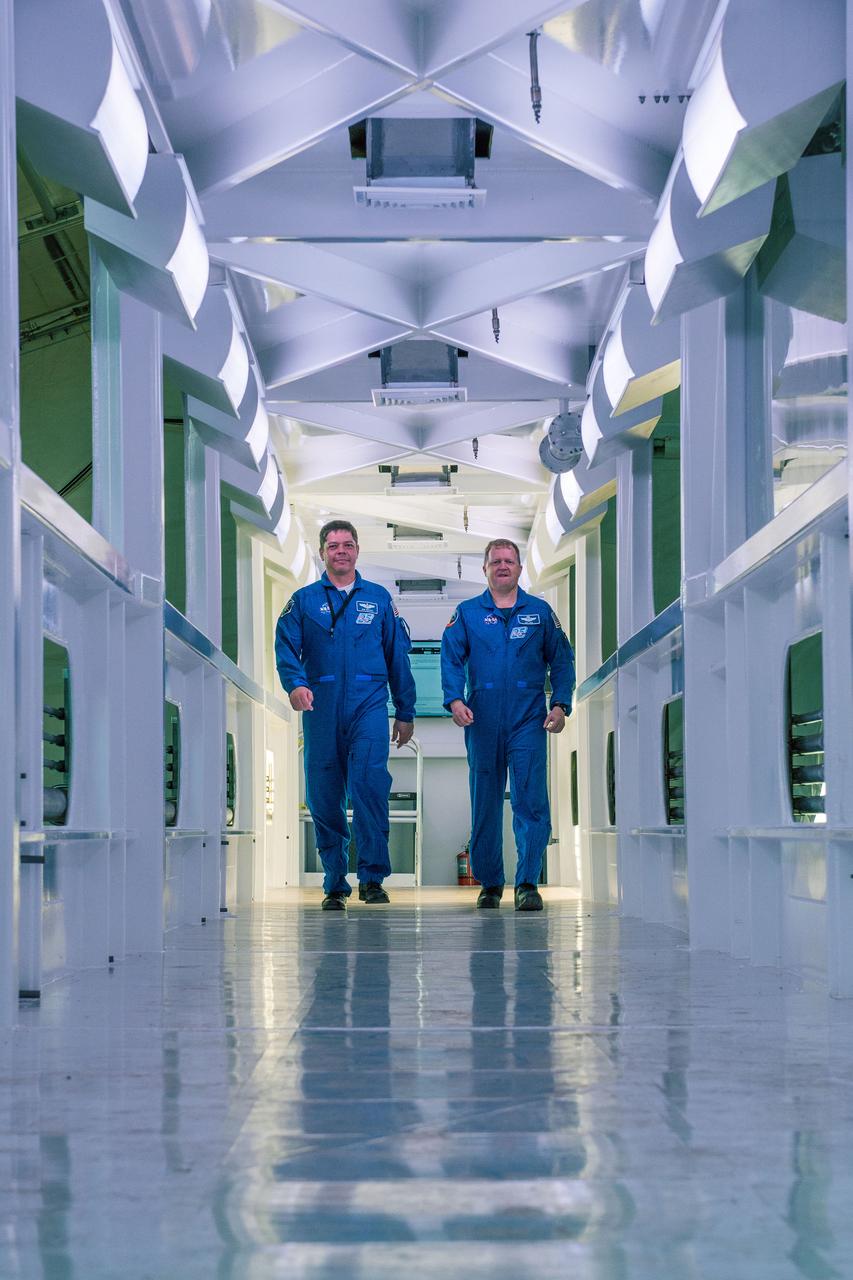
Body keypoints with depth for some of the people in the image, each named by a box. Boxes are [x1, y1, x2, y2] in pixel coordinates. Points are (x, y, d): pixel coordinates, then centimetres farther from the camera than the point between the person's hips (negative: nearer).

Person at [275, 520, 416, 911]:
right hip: (321, 708, 1)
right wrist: (295, 683, -21)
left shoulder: (378, 598, 14)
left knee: (369, 781, -20)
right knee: (324, 795, 2)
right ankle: (335, 885, 12)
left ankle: (372, 875, -16)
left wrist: (405, 712, 12)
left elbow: (397, 655, 15)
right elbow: (286, 648, 0)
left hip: (368, 704, -1)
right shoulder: (303, 600, 11)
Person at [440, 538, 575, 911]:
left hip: (528, 721, -1)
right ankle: (489, 883, 16)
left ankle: (527, 884, -11)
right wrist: (454, 699, -13)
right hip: (482, 721, 1)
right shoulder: (467, 613, 10)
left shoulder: (540, 611, 10)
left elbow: (561, 660, 10)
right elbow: (451, 659, 2)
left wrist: (560, 704, -2)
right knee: (485, 804, 6)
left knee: (531, 800, -11)